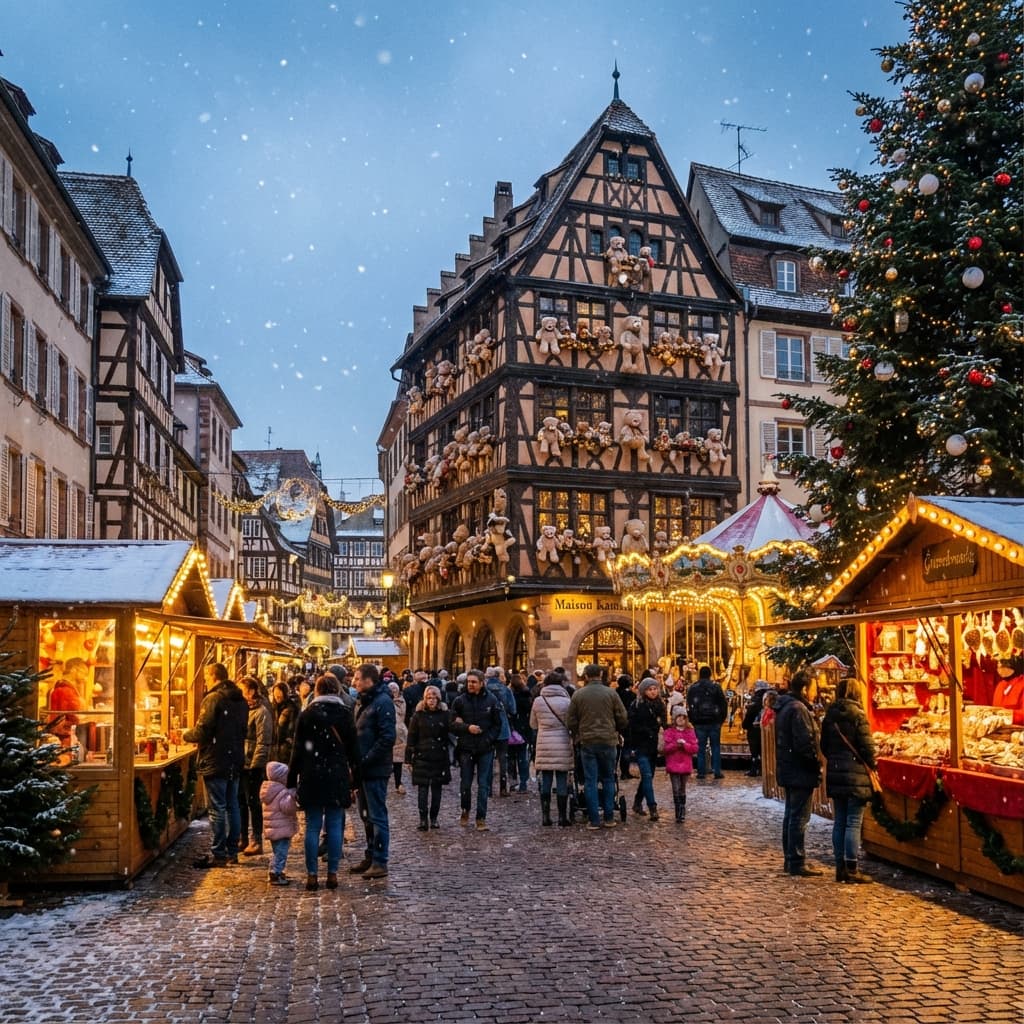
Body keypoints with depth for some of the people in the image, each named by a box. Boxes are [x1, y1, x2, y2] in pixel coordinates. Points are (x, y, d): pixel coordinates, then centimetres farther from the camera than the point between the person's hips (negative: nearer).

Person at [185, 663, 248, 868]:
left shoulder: (213, 699, -14)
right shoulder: (241, 700, 11)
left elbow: (202, 731, -18)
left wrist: (187, 735, 2)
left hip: (216, 762, -8)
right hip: (235, 761, 8)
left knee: (217, 809, -3)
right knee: (232, 806, 13)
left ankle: (217, 855, 1)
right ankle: (232, 852, 18)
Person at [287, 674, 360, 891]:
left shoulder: (307, 715, -1)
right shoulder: (345, 714, 1)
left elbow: (298, 751, 1)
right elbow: (353, 750, 3)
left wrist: (292, 781, 6)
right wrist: (356, 780, 10)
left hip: (312, 778, 0)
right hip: (337, 777, 0)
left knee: (312, 827, 4)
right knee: (335, 826, 6)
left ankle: (312, 875, 6)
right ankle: (332, 874, 8)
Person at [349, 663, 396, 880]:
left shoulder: (383, 702, -14)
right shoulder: (363, 702, 15)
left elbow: (387, 738, -20)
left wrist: (365, 760, -19)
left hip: (375, 770, -9)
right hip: (363, 769, 9)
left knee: (377, 816, -3)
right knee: (367, 815, 15)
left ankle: (380, 862, 3)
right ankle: (370, 857, 24)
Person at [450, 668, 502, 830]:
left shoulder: (491, 700, 0)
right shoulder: (460, 700, -1)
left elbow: (497, 724, 5)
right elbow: (453, 724, 0)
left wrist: (489, 739, -6)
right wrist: (467, 727, -15)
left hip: (485, 749, 0)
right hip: (466, 748, 1)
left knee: (484, 785, 0)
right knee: (465, 783, 9)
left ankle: (481, 818, 7)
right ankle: (465, 811, 32)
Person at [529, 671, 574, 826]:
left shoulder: (538, 701, 0)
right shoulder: (566, 702, -6)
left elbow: (533, 724, 10)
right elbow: (572, 725, -2)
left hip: (544, 745, 2)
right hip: (563, 746, -2)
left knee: (545, 781, 8)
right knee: (562, 782, 4)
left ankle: (545, 816, 9)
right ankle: (562, 817, 7)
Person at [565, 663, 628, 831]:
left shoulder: (578, 695, -1)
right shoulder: (611, 693, -2)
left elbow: (570, 721, 1)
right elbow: (623, 719, 0)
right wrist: (616, 733, 17)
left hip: (586, 742, 0)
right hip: (608, 741, 0)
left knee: (590, 781, 4)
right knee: (608, 779, 12)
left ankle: (594, 820, 2)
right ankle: (609, 818, 10)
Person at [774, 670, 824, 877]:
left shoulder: (784, 707, 14)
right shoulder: (798, 709, -19)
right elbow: (805, 742, -24)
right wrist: (816, 763, -13)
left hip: (788, 769, 10)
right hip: (800, 771, -10)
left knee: (790, 814, 16)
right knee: (799, 817, -5)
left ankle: (789, 860, 23)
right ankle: (797, 863, -1)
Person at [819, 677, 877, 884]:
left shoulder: (829, 716, 7)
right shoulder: (857, 715, -11)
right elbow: (867, 745, -11)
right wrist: (872, 764, 4)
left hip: (835, 774, 6)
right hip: (856, 775, -6)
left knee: (839, 822, 11)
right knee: (854, 823, -2)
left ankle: (840, 867, 15)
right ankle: (852, 870, -1)